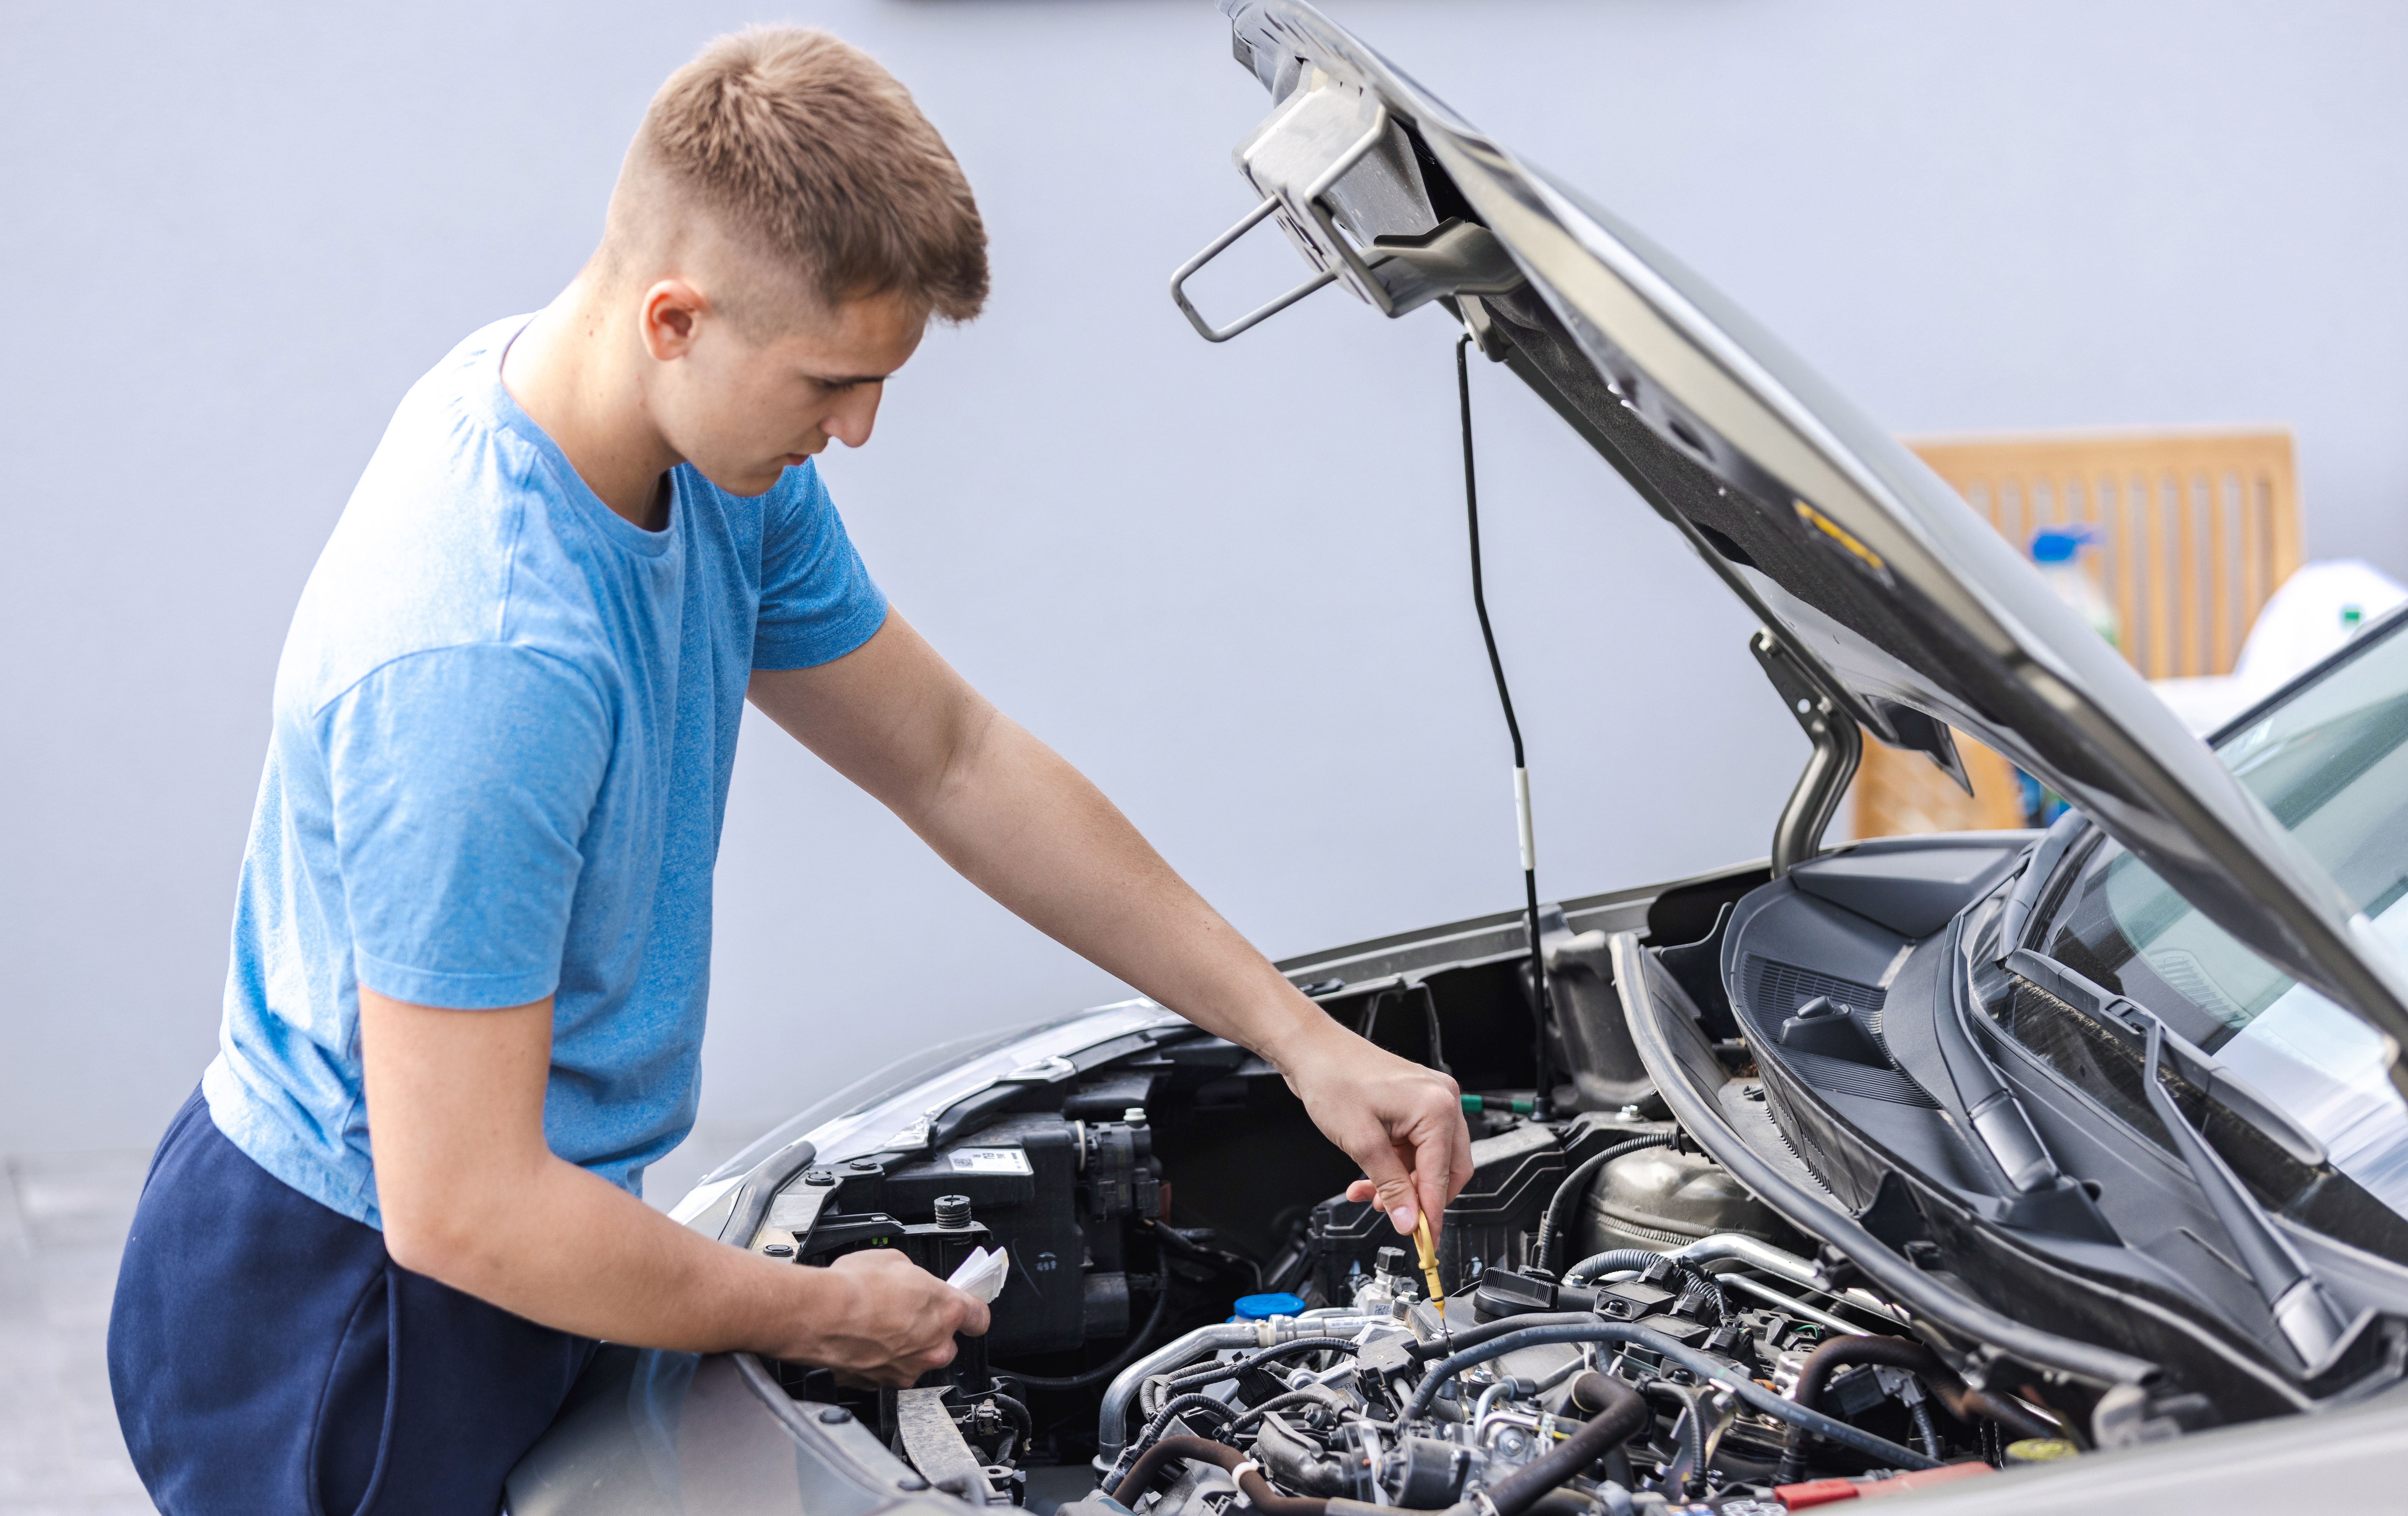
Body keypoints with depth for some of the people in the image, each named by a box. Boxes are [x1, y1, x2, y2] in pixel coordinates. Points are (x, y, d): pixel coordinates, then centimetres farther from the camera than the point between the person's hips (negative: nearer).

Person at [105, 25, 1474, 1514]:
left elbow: (957, 762, 7)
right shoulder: (479, 662, -34)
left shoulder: (716, 454, -6)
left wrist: (1305, 1037, 3)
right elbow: (461, 1211, -30)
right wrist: (825, 1320, -15)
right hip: (346, 1322, -8)